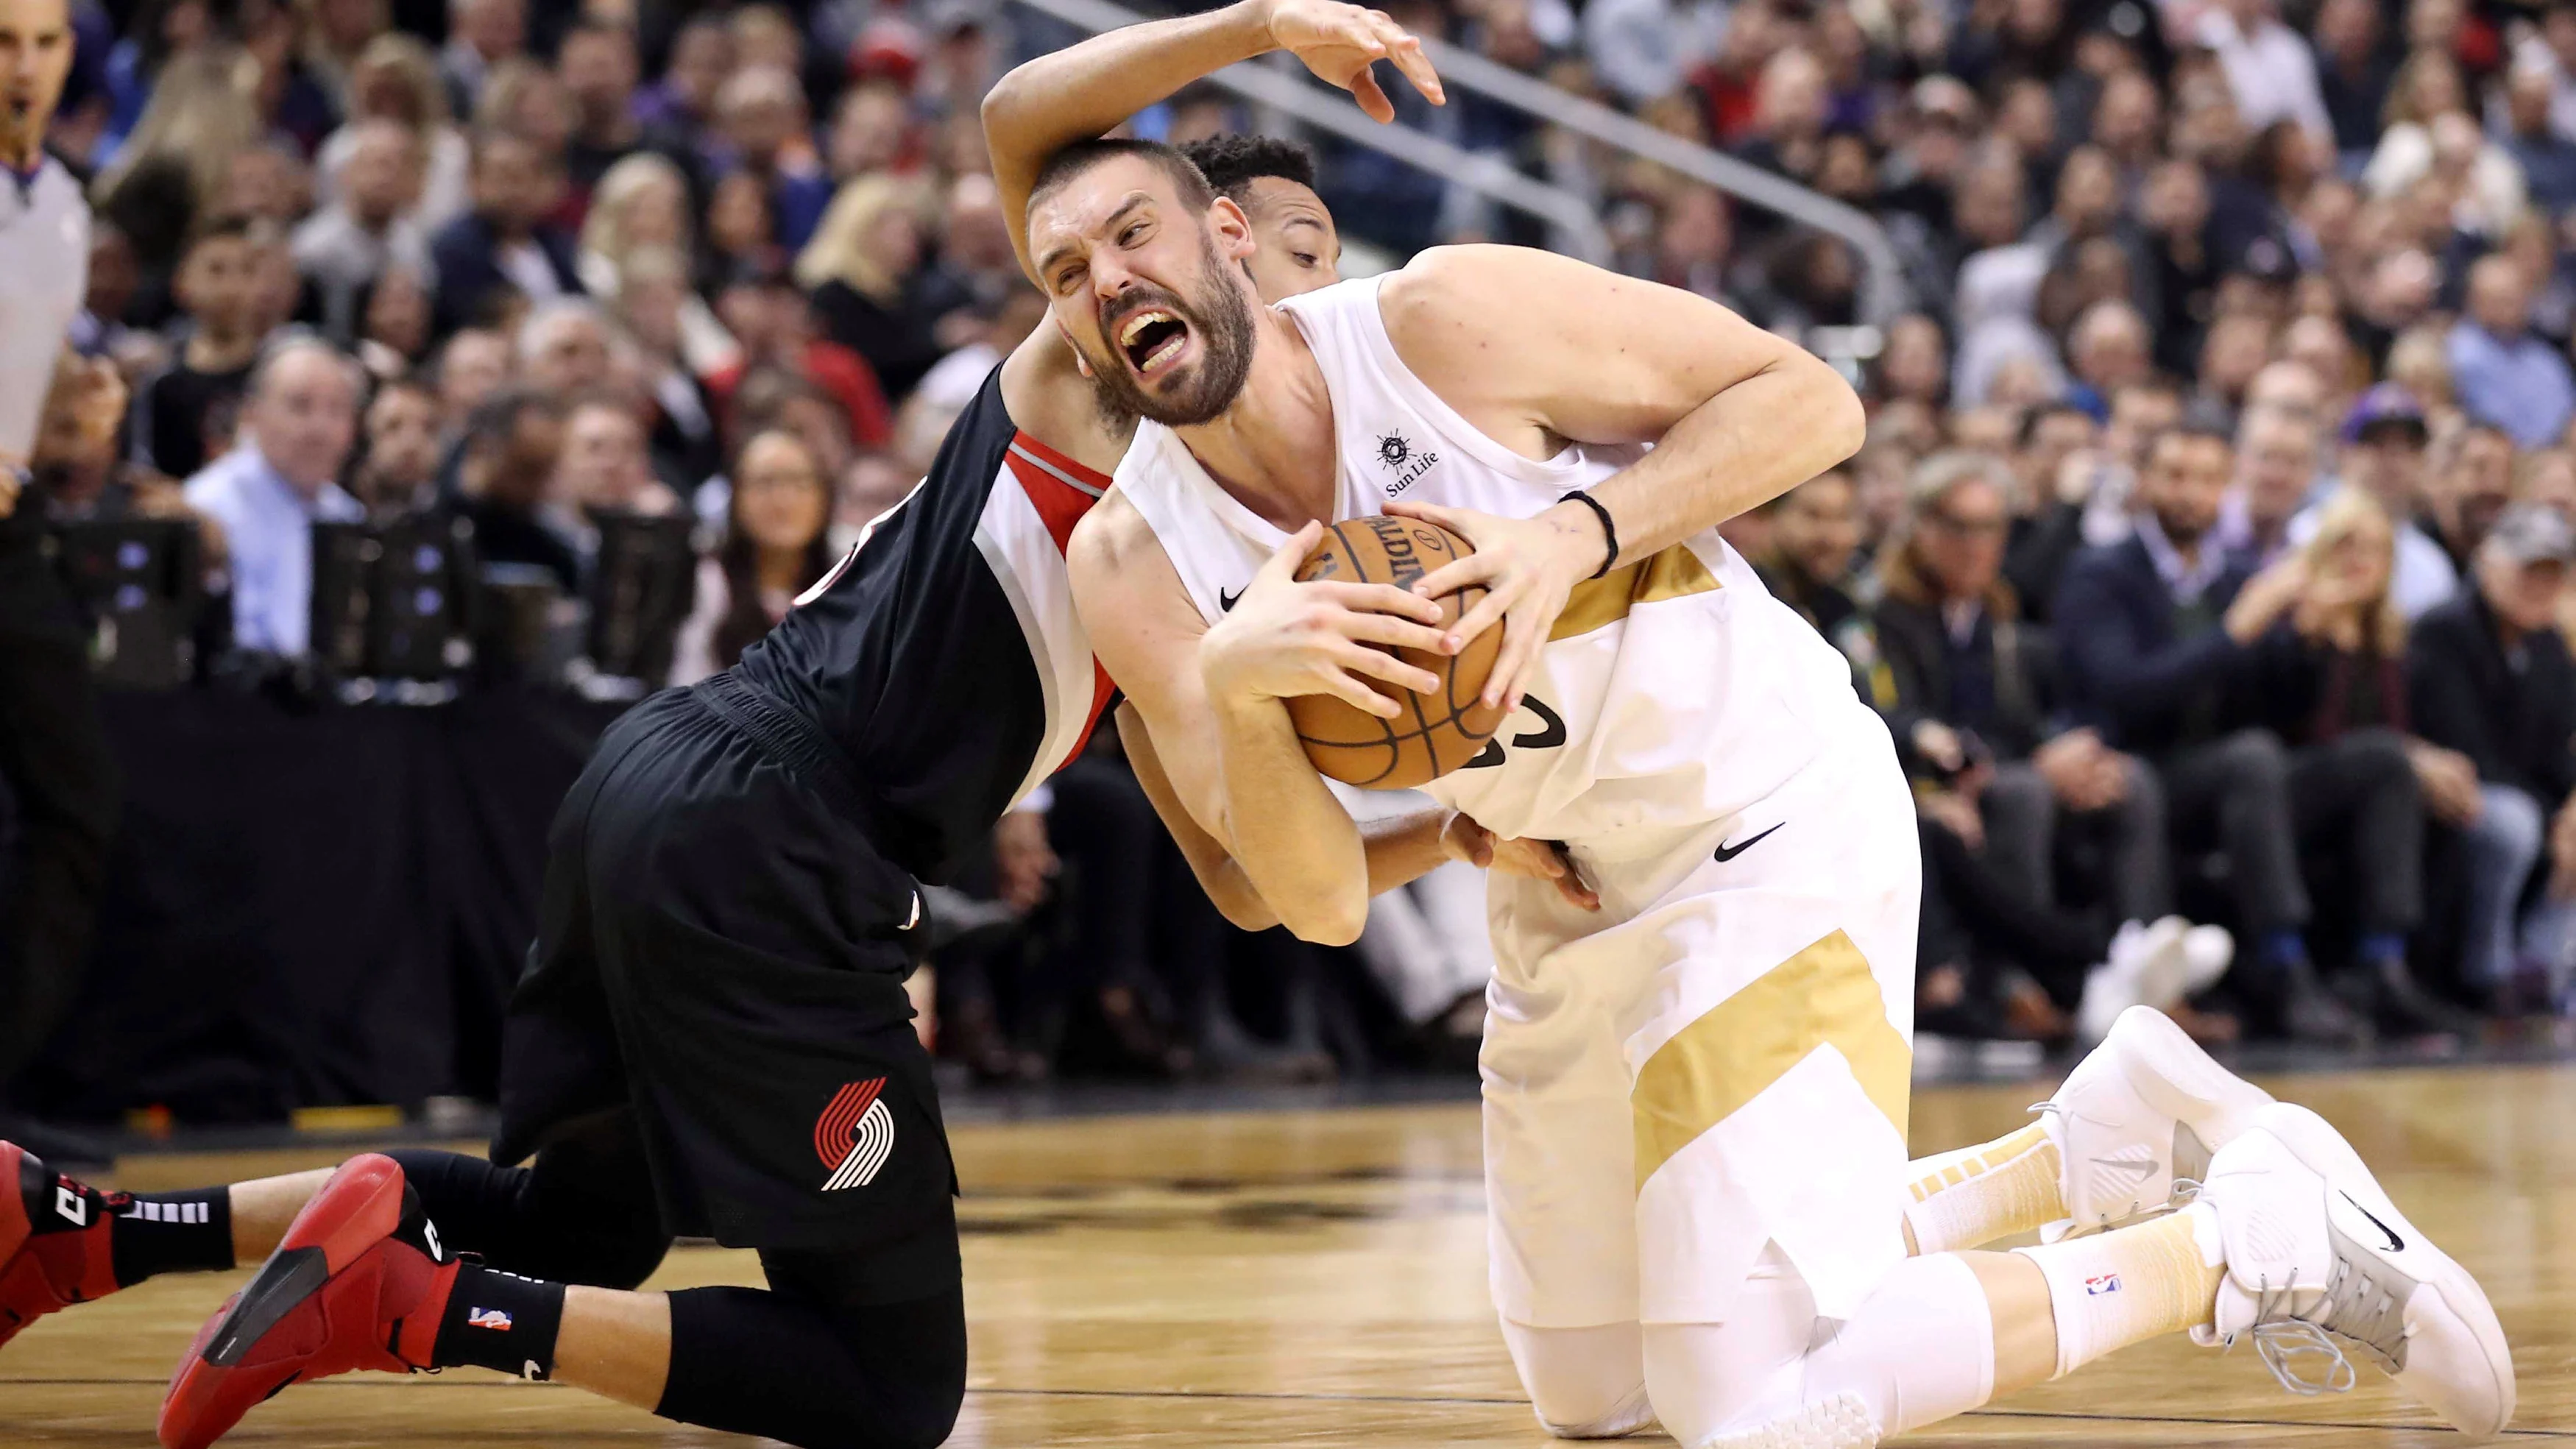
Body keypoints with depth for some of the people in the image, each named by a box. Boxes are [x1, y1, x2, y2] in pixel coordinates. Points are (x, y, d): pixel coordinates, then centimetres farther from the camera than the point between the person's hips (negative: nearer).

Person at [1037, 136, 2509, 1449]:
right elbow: (1322, 902, -13)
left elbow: (1811, 398, -13)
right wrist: (1233, 685, -32)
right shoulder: (1131, 566, -7)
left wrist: (1582, 532, -27)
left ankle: (2242, 1235, 0)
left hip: (1770, 818, -7)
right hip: (1561, 897, 7)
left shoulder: (1446, 317, -20)